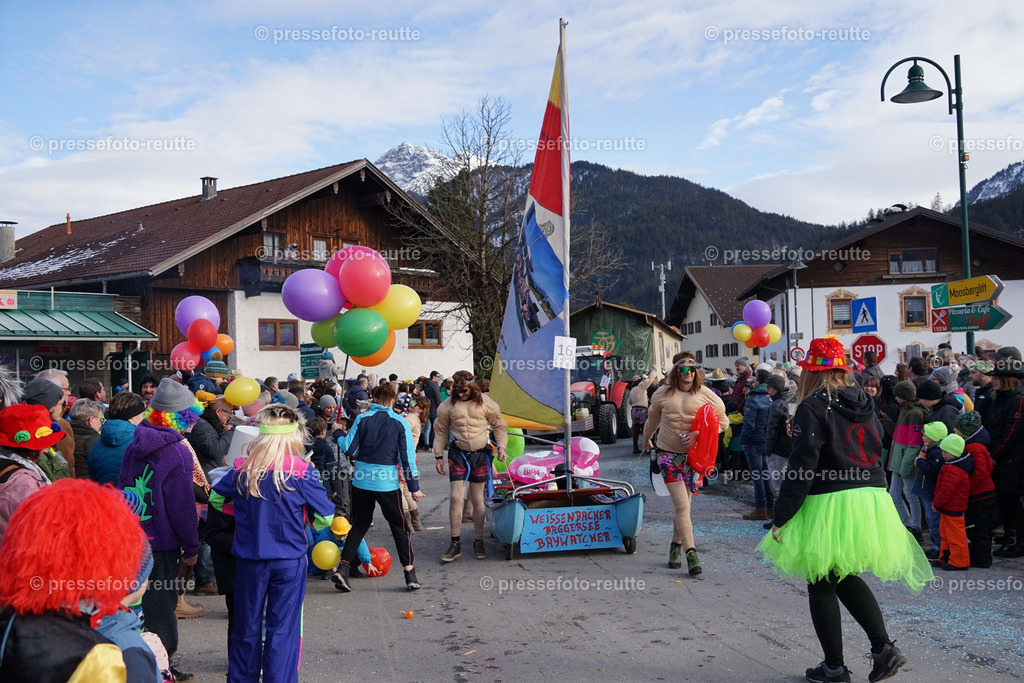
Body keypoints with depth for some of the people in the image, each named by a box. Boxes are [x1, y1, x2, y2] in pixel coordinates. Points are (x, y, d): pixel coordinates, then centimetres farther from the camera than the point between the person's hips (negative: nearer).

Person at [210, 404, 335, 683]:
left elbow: (216, 498, 9)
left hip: (248, 559, 3)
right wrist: (307, 524, 11)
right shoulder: (302, 471, -13)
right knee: (283, 628, 5)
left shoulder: (243, 469, -4)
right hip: (289, 559, -3)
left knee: (247, 626, 17)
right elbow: (326, 516, -10)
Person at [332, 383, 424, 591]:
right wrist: (414, 487, 1)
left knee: (359, 525, 18)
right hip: (387, 482, -2)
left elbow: (348, 449, -1)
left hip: (361, 481, 2)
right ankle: (410, 575, 9)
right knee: (400, 527, 11)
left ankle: (343, 569, 8)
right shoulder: (400, 423, -3)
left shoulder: (362, 419, -1)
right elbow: (408, 457, -4)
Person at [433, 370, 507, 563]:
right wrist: (439, 456, 7)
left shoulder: (486, 403, -2)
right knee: (455, 498, -7)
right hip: (458, 454, 0)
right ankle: (455, 544, 3)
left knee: (478, 500, 7)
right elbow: (441, 431, 10)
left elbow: (499, 426, 9)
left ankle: (478, 542, 19)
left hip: (480, 454, 0)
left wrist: (501, 446, -3)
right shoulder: (448, 406, 0)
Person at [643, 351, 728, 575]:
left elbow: (723, 421, 0)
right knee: (681, 505, -10)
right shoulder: (663, 394, 3)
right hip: (668, 453, 0)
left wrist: (698, 434, -14)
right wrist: (646, 439, 36)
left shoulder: (705, 394, -3)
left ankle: (676, 546, 26)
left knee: (683, 504, 7)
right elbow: (652, 418, 22)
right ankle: (691, 552, -12)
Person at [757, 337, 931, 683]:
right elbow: (878, 451, 16)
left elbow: (801, 469, -16)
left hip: (830, 506, -7)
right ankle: (883, 646, 8)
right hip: (872, 500, 7)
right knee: (846, 578, 22)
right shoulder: (865, 403, 9)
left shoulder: (813, 407, -12)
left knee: (822, 585, 7)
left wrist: (780, 519, -12)